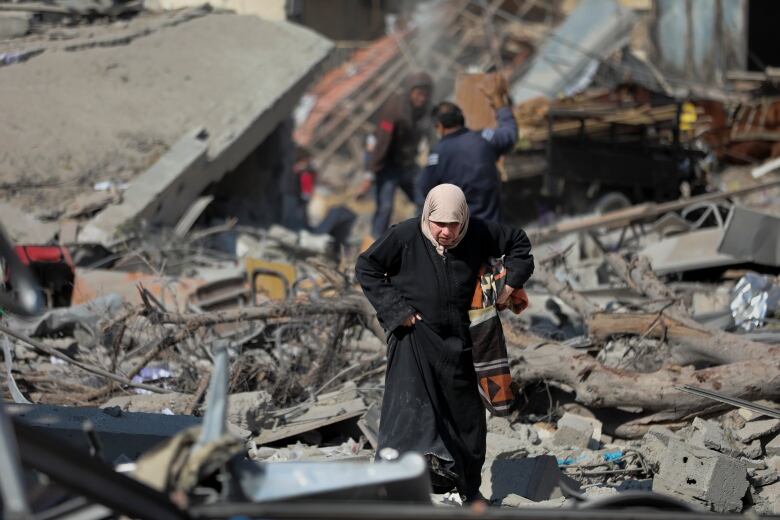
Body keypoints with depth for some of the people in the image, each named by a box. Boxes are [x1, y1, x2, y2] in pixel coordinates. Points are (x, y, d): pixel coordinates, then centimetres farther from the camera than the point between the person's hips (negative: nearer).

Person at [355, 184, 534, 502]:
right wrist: (396, 309, -14)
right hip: (415, 334, -4)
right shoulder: (405, 236, -15)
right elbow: (366, 268, -8)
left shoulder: (478, 234, -7)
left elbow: (518, 243, 10)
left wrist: (511, 284, 0)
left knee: (467, 413, 13)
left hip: (457, 340, 4)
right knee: (411, 399, -25)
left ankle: (469, 487, 29)